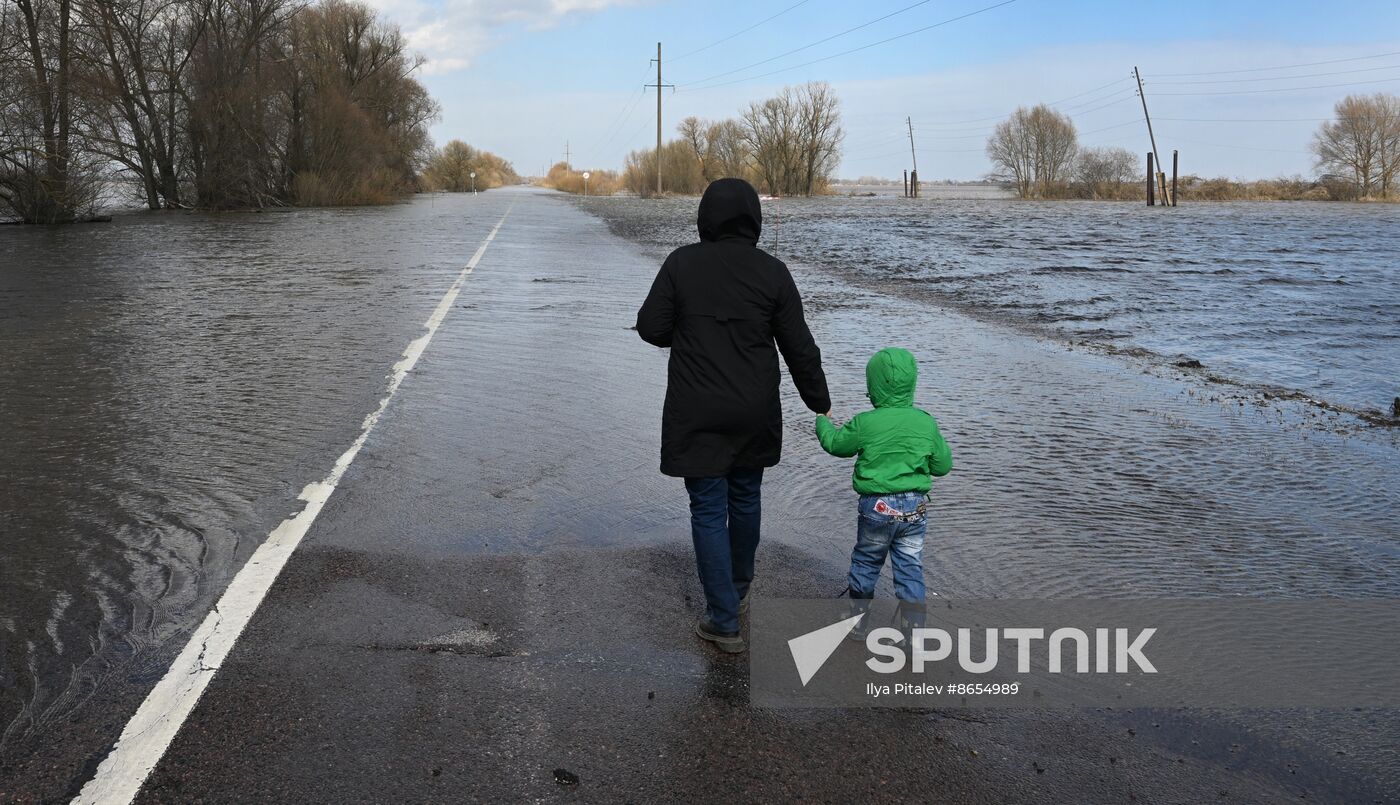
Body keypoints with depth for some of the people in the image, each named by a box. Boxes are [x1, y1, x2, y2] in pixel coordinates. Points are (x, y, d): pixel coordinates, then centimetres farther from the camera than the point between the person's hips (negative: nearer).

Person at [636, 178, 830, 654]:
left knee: (708, 511, 4)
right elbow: (799, 348, -3)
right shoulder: (772, 271, -5)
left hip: (697, 417, -2)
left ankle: (724, 622, 6)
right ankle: (739, 590, 42)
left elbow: (651, 327, -6)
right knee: (745, 498, 21)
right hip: (754, 415, 3)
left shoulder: (681, 263, -8)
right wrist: (820, 404, 9)